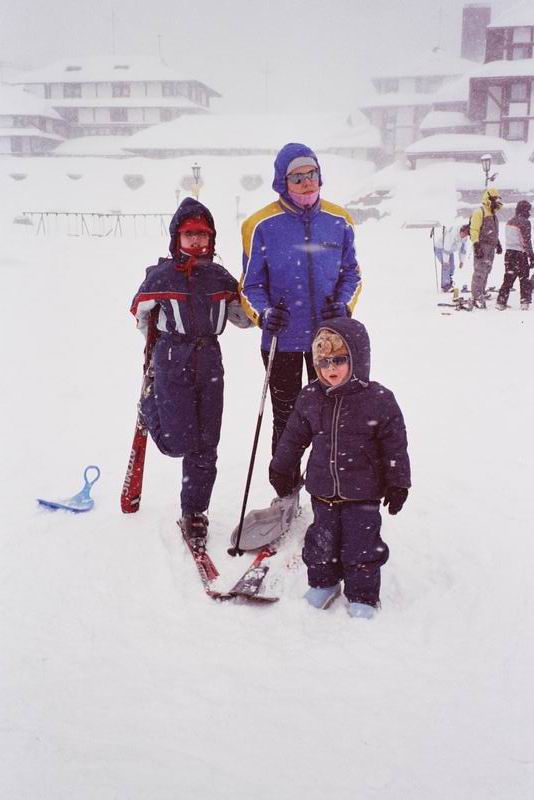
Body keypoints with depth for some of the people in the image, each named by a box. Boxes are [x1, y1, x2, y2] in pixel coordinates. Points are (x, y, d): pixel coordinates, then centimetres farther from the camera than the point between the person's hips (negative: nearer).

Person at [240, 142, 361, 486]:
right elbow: (251, 284, -1)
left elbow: (352, 273, 9)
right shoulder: (263, 225, -7)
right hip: (282, 339, -1)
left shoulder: (338, 220, 1)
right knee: (286, 419, 10)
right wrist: (264, 314, -19)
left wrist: (344, 306, -9)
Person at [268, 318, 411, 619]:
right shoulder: (310, 398, -2)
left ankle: (363, 596, 19)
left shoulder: (378, 399, -12)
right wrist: (281, 470, 14)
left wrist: (398, 484, -3)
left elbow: (395, 445, -5)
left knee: (361, 543, 1)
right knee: (322, 539, 13)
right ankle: (323, 582, 36)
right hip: (323, 489, 3)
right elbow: (294, 436, 10)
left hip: (363, 491, -3)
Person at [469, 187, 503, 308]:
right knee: (480, 272, -11)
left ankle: (481, 295, 15)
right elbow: (474, 230, -15)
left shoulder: (492, 214, 21)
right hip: (482, 246, -9)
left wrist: (498, 244, 25)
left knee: (486, 272, 9)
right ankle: (476, 297, -11)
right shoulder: (479, 212, -9)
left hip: (491, 247, 9)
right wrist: (476, 245, -21)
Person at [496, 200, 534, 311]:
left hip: (509, 253, 6)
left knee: (508, 278, 10)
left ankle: (501, 301, 5)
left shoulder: (509, 221, 10)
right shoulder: (525, 222, -12)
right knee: (524, 279, 5)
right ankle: (525, 303, 3)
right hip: (520, 254, -6)